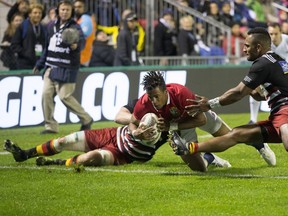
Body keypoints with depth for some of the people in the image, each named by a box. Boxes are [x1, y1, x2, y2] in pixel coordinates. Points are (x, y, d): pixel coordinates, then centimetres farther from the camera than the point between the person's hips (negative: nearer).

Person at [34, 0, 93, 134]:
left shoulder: (75, 27, -6)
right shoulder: (52, 27, 13)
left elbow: (81, 41, -25)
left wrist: (76, 46, -48)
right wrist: (40, 64, 27)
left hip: (66, 69, -6)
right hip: (50, 68, 6)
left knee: (65, 96, -9)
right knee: (46, 94, -4)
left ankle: (86, 119, 8)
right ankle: (50, 125, 5)